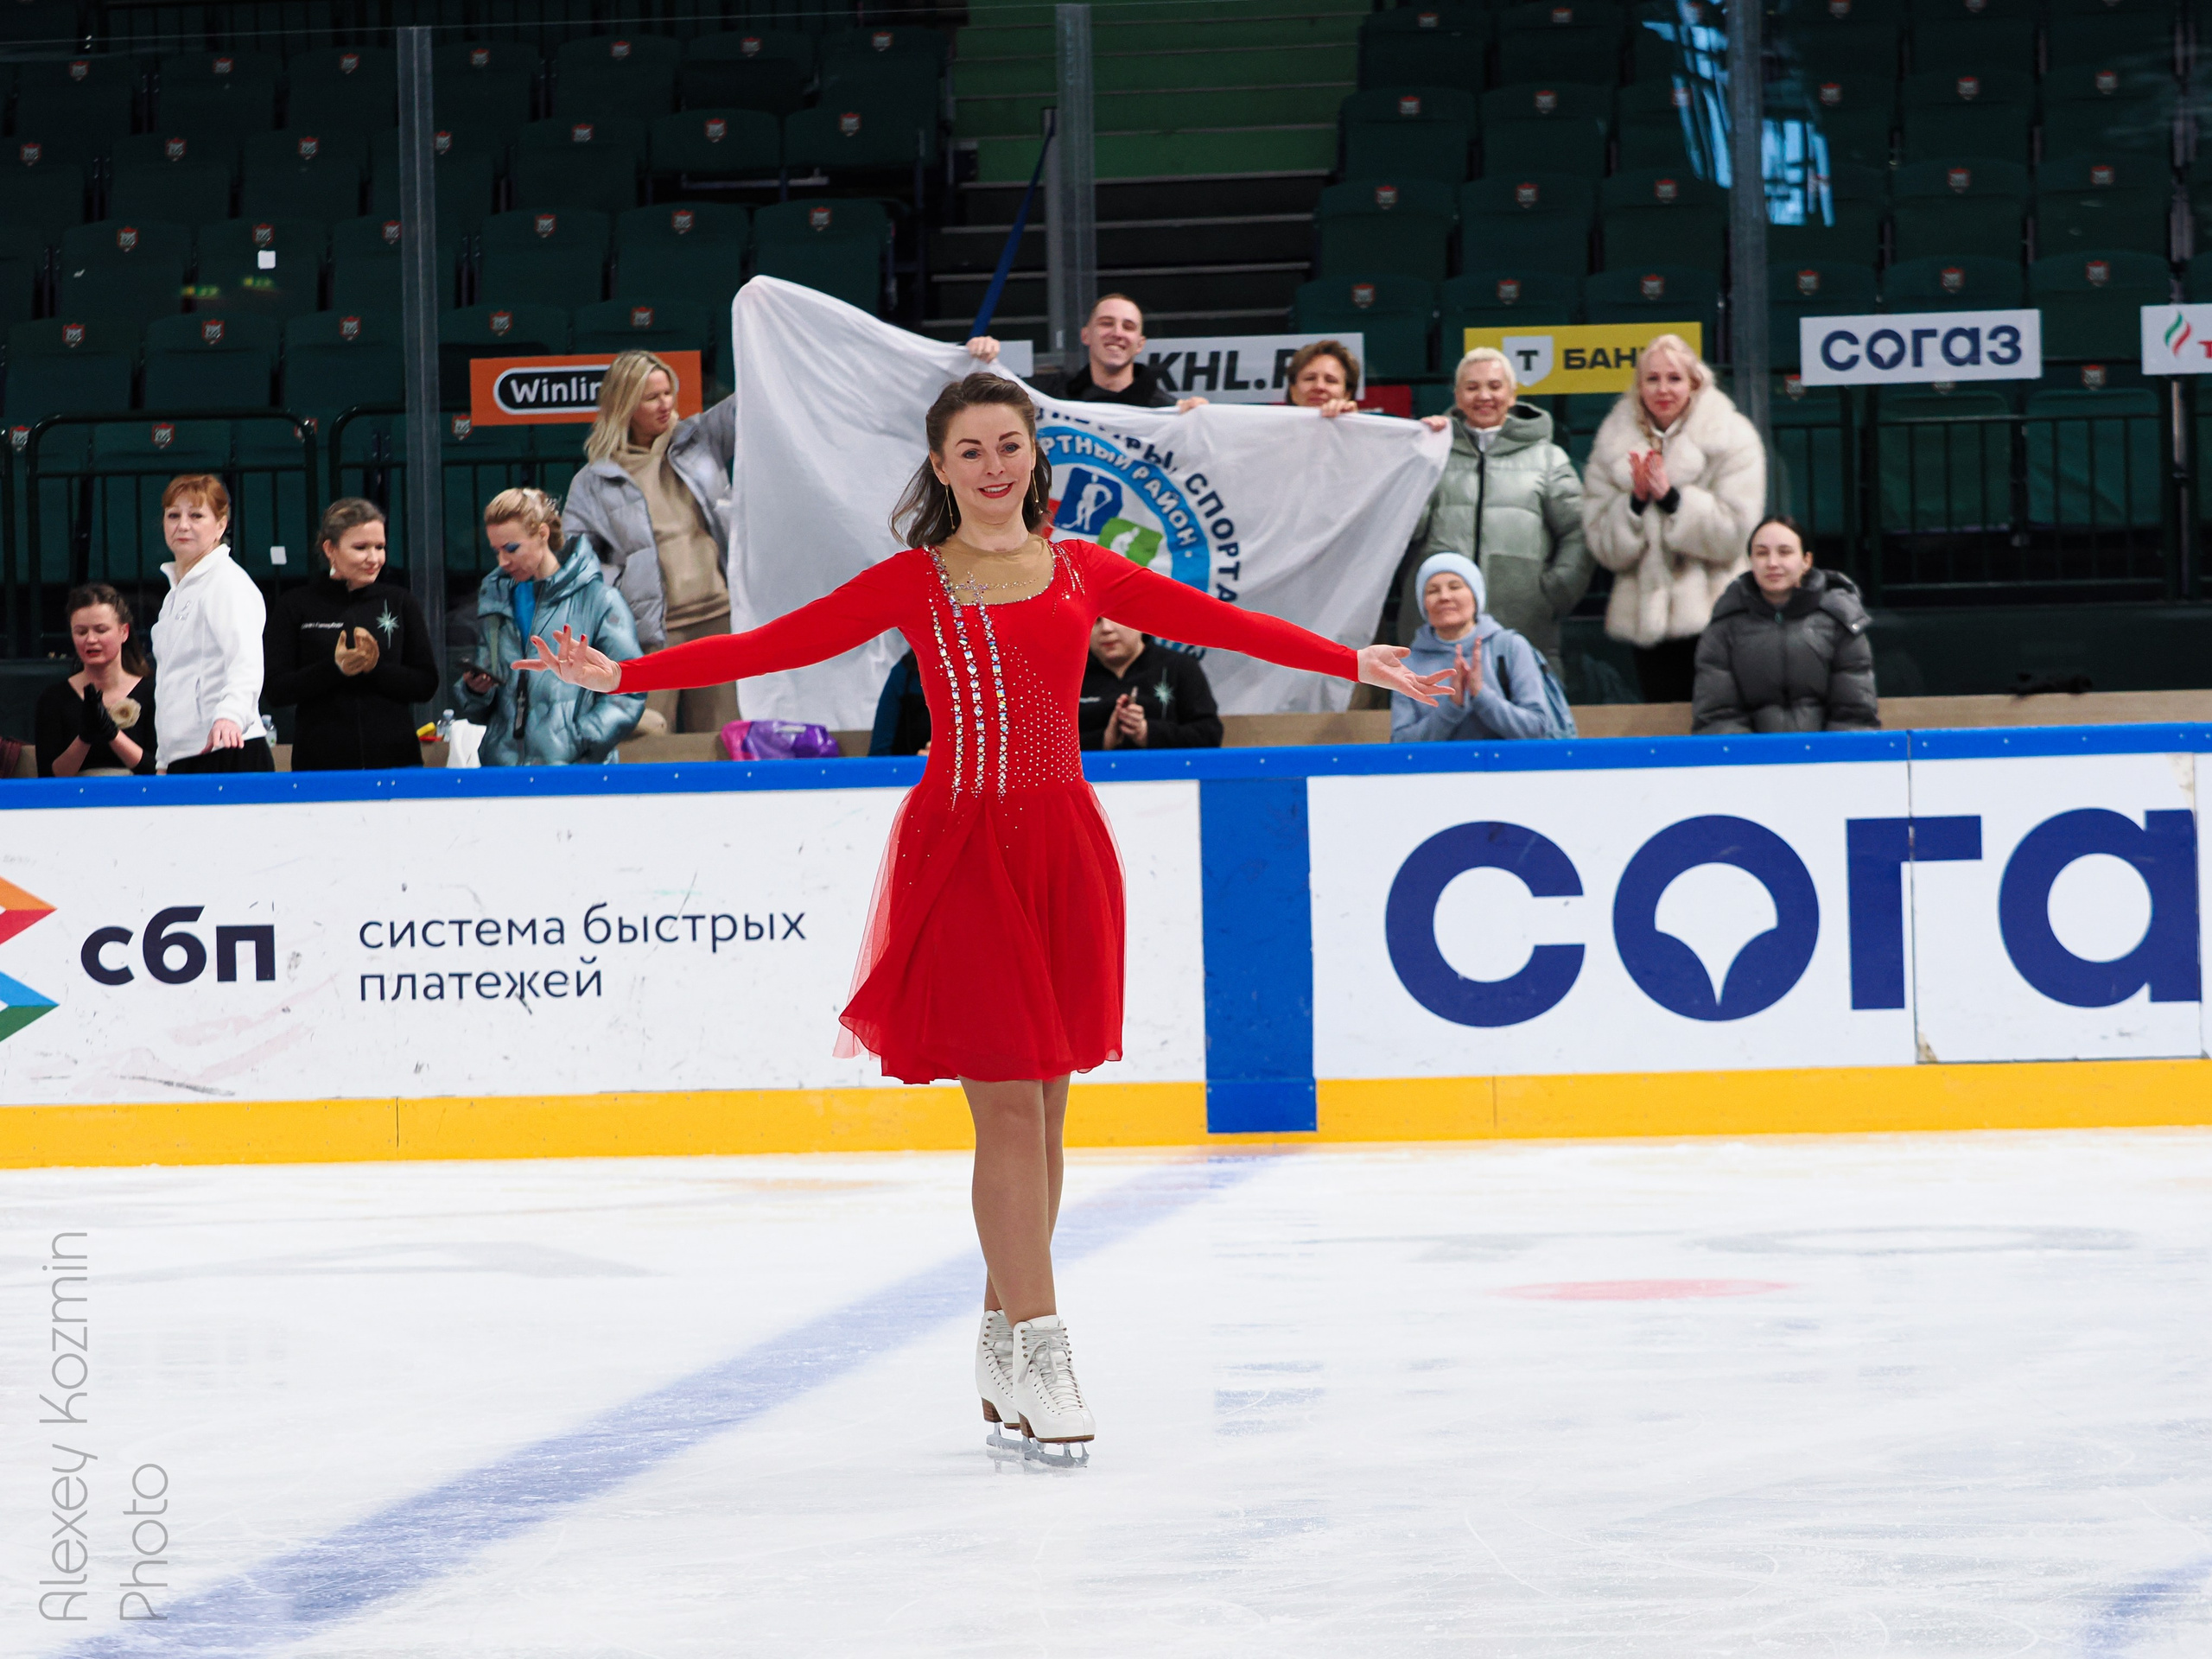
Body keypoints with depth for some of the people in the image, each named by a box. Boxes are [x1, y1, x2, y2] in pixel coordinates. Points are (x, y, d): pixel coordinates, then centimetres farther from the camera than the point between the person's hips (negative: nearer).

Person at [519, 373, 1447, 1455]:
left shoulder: (1083, 574, 9)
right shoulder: (914, 584, 2)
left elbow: (1221, 624, 12)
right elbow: (777, 643, -2)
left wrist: (1359, 665, 12)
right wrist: (623, 675, -9)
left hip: (1062, 847, 3)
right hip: (960, 849, -3)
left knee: (1042, 1104, 7)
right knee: (1007, 1103, -7)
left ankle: (1002, 1340, 19)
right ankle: (1038, 1352, -3)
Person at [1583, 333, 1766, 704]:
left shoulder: (1732, 439, -2)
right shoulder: (1615, 446, 6)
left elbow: (1733, 534, -12)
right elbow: (1604, 547, 1)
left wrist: (1672, 497, -19)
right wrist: (1635, 502, -16)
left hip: (1714, 615, -3)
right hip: (1649, 621, 3)